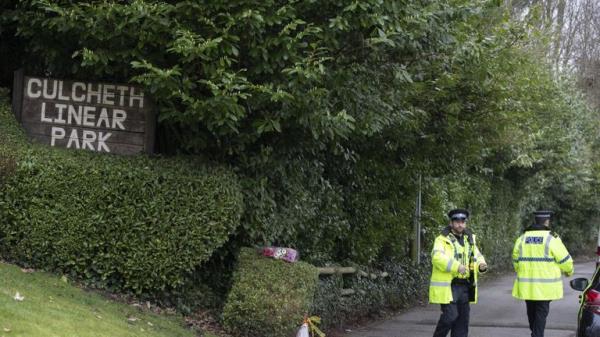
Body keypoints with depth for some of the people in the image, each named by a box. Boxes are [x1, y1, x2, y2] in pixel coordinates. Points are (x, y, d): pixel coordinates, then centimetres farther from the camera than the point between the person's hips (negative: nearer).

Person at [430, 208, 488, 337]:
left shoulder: (469, 239, 14)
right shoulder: (443, 239, -7)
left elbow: (477, 257, 16)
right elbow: (438, 257, -24)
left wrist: (481, 265, -8)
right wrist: (456, 266, -36)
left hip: (464, 286, 7)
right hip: (447, 286, -7)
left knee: (462, 318, 8)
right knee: (450, 315, -14)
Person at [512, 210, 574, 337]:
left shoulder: (522, 239, 5)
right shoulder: (551, 239, -10)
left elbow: (516, 260, 11)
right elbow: (565, 260, -7)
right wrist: (569, 271, 14)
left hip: (526, 286, 4)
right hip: (545, 287, -4)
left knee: (531, 311, 18)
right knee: (541, 312, 1)